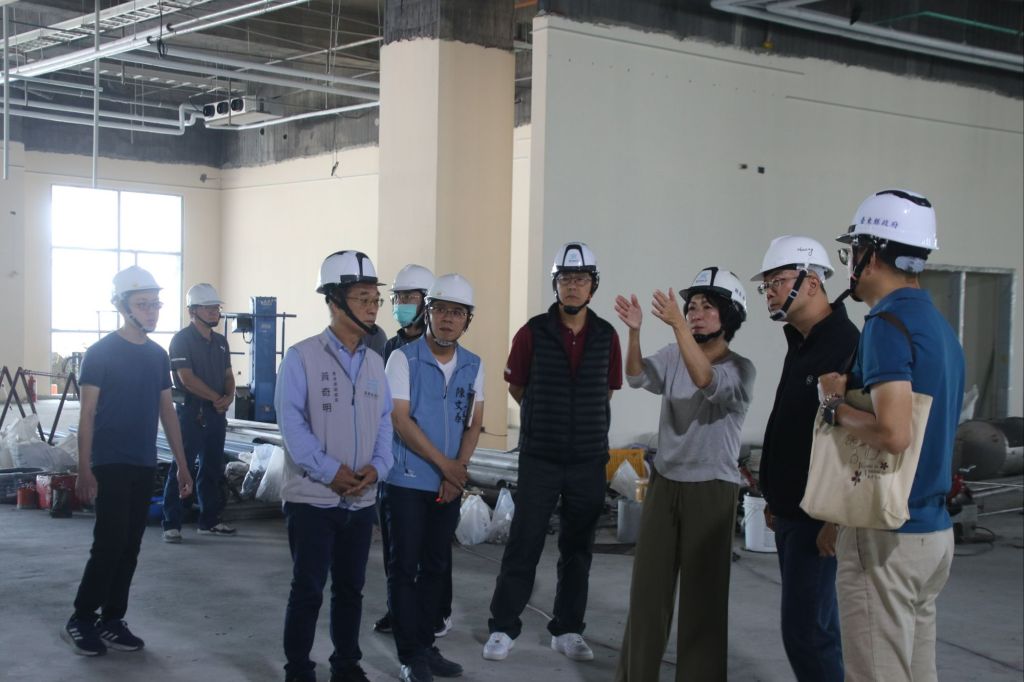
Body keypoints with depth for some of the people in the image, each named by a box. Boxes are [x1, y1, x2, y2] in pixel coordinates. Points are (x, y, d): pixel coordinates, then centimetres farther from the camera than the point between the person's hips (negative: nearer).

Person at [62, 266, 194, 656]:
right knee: (109, 544, -7)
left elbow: (167, 411, 14)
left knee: (130, 547, 8)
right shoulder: (101, 352, -7)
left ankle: (111, 621, 17)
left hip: (144, 466, 6)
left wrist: (182, 464, 11)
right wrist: (84, 470, -14)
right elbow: (87, 413, -9)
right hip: (110, 464, -6)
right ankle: (80, 621, 6)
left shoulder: (158, 355, 10)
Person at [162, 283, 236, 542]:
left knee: (213, 469, 12)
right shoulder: (182, 340, -7)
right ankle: (171, 524, -4)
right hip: (191, 412, -7)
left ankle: (209, 521, 21)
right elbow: (186, 378, -15)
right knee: (181, 469, -6)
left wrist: (229, 397, -5)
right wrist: (216, 398, -12)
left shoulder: (220, 341, 15)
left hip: (217, 414, 7)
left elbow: (228, 375, 16)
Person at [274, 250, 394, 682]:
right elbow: (292, 423, -14)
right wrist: (331, 472, -18)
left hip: (361, 500, 5)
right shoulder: (302, 358, -9)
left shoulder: (374, 363, 9)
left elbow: (384, 421, 9)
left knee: (351, 588, 14)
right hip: (312, 498, -5)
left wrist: (377, 467, -8)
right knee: (308, 589, 2)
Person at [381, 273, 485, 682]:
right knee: (404, 567, -1)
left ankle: (426, 645, 20)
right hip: (407, 480, -5)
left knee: (436, 567, 10)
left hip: (449, 485, 5)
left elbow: (474, 424, 8)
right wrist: (444, 464, -13)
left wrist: (459, 469, -8)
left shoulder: (473, 366, 7)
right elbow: (400, 420, -13)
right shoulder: (404, 358, -8)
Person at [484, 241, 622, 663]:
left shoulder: (607, 337, 2)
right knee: (523, 545, -1)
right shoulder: (532, 333, -4)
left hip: (589, 460, 3)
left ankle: (568, 630, 20)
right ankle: (503, 628, 9)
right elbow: (516, 386, 8)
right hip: (539, 458, -2)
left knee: (578, 548, 9)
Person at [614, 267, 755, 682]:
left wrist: (678, 326, -39)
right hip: (664, 483, 5)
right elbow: (637, 377, -11)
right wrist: (634, 331, -29)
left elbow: (707, 383, -29)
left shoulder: (740, 369, -8)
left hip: (711, 489, -4)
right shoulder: (673, 355, 6)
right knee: (647, 587, 10)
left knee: (703, 594, 1)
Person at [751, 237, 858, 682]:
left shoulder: (845, 346, -17)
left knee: (804, 628, -10)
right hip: (791, 509, 10)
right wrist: (775, 498, 21)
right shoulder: (801, 344, 14)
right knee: (815, 622, 15)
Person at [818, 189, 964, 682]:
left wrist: (834, 406, -10)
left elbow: (893, 433, -29)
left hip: (887, 538, -9)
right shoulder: (939, 326, 13)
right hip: (933, 530, 9)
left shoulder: (888, 324, -16)